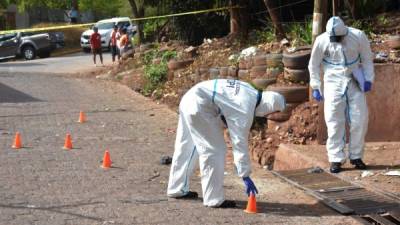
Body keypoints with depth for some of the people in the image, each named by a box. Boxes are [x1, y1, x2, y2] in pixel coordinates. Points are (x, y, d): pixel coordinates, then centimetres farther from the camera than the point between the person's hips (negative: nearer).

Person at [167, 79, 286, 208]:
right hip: (198, 107, -10)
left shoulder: (250, 92, 7)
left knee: (186, 147, 20)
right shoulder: (245, 110, -17)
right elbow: (240, 144, -15)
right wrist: (245, 176, -10)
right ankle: (214, 199, 2)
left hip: (190, 98, 10)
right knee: (214, 150, -4)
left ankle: (177, 189, 34)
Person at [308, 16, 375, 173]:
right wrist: (315, 87, 0)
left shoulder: (358, 36, -10)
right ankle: (336, 159, 4)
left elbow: (367, 59, 4)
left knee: (360, 120, 2)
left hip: (355, 83, 2)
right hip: (334, 84, -1)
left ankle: (356, 156, 17)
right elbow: (314, 65, 1)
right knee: (335, 122, -4)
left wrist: (368, 79, -4)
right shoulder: (322, 41, -11)